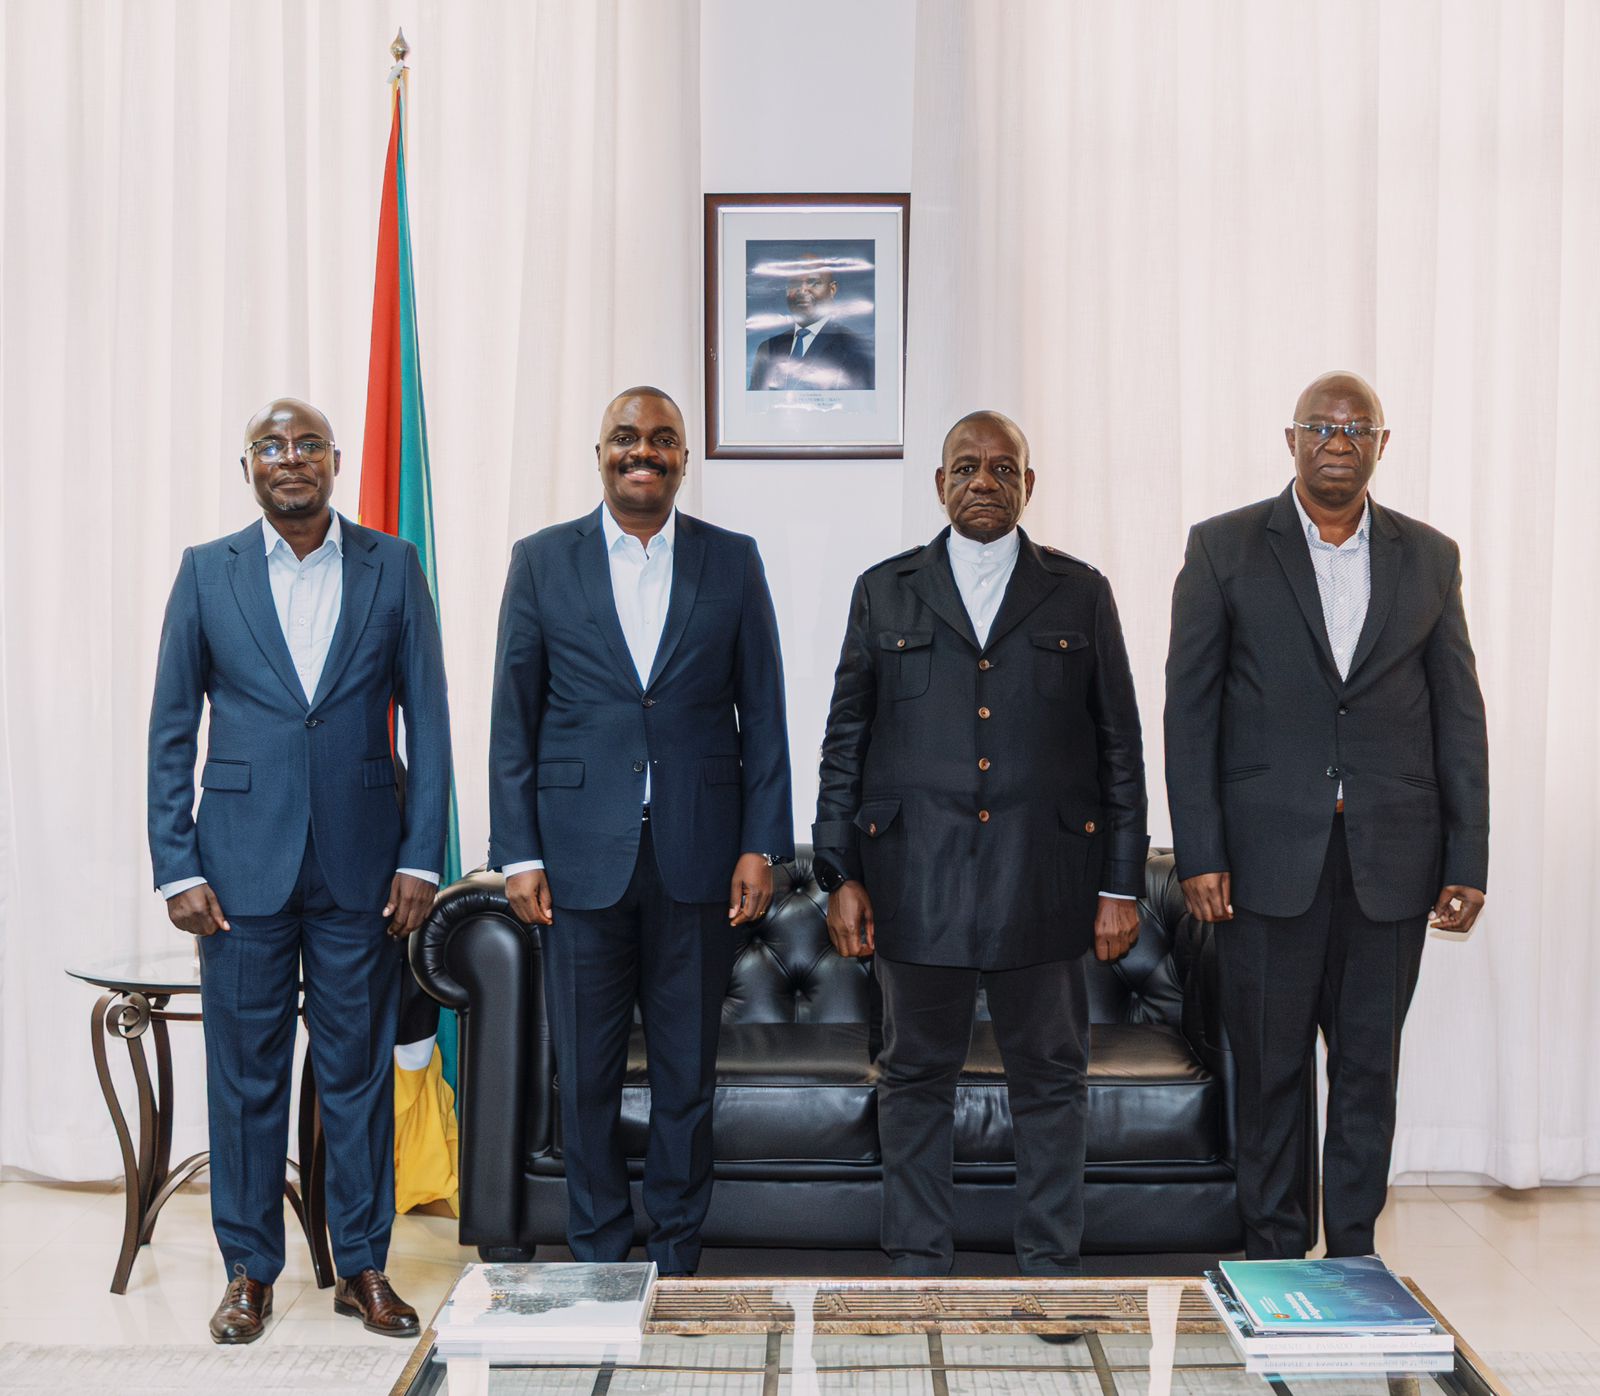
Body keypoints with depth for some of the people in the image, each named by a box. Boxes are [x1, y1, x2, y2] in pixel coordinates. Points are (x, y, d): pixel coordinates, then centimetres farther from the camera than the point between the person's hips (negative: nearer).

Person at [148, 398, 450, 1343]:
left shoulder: (392, 567, 3)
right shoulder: (207, 572, 4)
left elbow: (427, 722, 2)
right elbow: (171, 731, 4)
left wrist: (421, 859, -4)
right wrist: (177, 867, -3)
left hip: (362, 865, 0)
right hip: (243, 866, 0)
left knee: (360, 1068, 7)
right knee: (246, 1072, 8)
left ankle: (364, 1266, 22)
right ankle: (250, 1271, 23)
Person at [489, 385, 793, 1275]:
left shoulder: (734, 562, 6)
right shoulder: (542, 561, 5)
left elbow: (762, 714, 5)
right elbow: (514, 721, 4)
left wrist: (762, 846, -1)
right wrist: (518, 854, -2)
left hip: (698, 858, 0)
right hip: (582, 858, 0)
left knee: (689, 1073, 9)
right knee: (588, 1076, 8)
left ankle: (679, 1259, 25)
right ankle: (599, 1259, 25)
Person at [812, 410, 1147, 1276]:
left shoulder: (1080, 594, 8)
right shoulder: (884, 592, 8)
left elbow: (1120, 745, 7)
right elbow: (844, 743, 7)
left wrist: (1122, 885, 1)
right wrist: (840, 876, 0)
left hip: (1045, 878, 0)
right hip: (916, 879, 0)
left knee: (1051, 1077, 8)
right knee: (916, 1077, 8)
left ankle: (1051, 1270, 22)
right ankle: (917, 1270, 22)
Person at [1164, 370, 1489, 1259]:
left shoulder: (1430, 558, 9)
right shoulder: (1225, 548, 1)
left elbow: (1459, 716, 8)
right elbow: (1190, 708, -2)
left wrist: (1469, 861, 2)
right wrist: (1199, 853, -8)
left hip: (1392, 857, 2)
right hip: (1270, 852, -2)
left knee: (1370, 1062, 10)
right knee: (1271, 1063, 6)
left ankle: (1354, 1253, 24)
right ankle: (1275, 1255, 21)